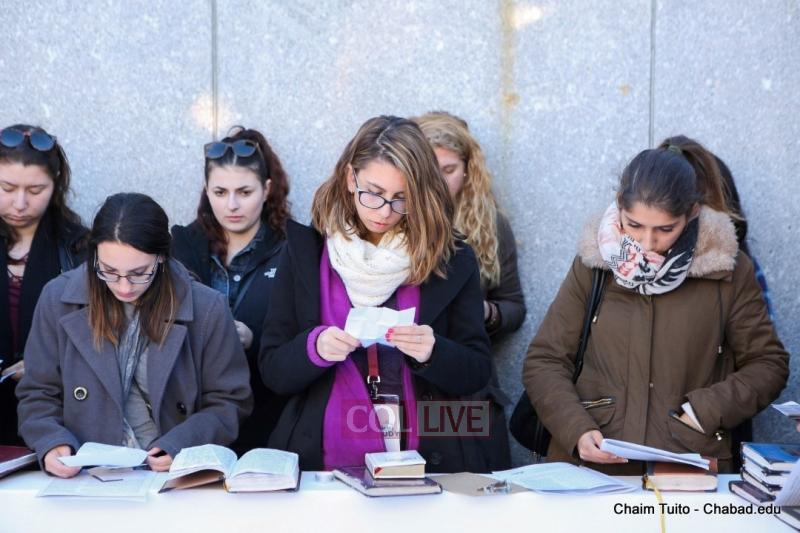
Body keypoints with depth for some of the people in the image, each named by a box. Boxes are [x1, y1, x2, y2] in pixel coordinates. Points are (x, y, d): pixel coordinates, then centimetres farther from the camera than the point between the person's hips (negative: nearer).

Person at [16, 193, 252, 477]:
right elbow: (38, 395, 8)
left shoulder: (207, 309, -3)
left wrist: (180, 446, -13)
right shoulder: (58, 300, 1)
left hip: (178, 480, -1)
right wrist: (51, 441, -11)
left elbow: (228, 403, 3)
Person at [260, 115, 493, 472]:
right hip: (325, 464, -1)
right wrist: (315, 347, -13)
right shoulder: (304, 252, 7)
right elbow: (273, 371, 7)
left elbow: (478, 373, 7)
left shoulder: (452, 259, 6)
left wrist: (433, 353, -13)